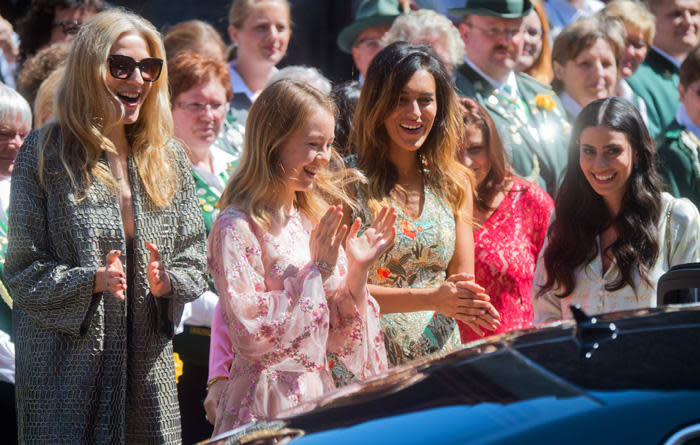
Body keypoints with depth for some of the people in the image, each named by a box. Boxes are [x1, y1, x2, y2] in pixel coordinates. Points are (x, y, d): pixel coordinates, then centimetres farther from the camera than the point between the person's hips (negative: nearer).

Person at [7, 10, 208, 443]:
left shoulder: (167, 157, 11)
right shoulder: (45, 154, -3)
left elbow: (194, 259, 12)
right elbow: (24, 270, -5)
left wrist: (167, 282, -10)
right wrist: (91, 281, -21)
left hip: (149, 367, 4)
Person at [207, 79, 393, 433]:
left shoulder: (315, 221, 9)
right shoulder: (236, 227, -12)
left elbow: (338, 337, 10)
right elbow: (251, 335, -20)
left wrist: (358, 270, -4)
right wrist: (318, 269, -17)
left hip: (318, 391, 7)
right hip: (265, 404, -7)